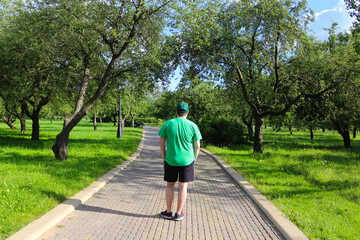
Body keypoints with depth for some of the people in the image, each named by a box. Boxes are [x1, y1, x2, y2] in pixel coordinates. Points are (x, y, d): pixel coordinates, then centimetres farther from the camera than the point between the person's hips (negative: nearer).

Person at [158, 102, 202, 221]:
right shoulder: (193, 126, -6)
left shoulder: (168, 124, -5)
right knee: (183, 186, 8)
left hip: (171, 161, 1)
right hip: (187, 161, 0)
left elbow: (161, 142, -3)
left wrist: (164, 157, 9)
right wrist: (194, 160, 11)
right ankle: (178, 214, 14)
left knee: (170, 185, 14)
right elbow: (197, 146, -2)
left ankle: (168, 212, 21)